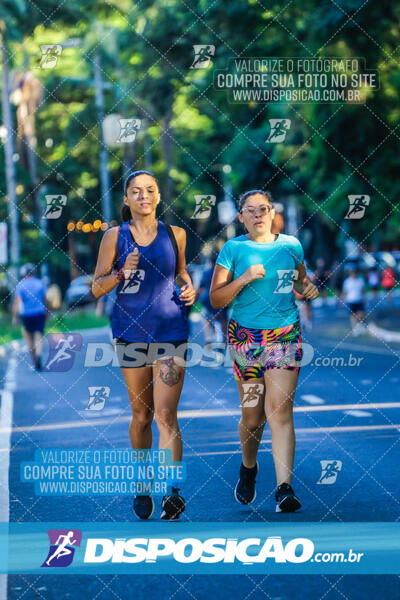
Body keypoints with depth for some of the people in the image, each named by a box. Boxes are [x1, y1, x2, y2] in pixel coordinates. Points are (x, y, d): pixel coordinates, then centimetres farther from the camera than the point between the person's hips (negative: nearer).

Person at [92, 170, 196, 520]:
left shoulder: (175, 235, 5)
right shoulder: (115, 236, 1)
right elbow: (97, 288, 0)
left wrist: (189, 286, 3)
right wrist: (123, 273, -17)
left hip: (171, 330, -1)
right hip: (131, 330, 1)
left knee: (165, 415, -12)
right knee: (141, 415, 10)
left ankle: (173, 492, -15)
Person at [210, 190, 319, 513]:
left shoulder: (291, 245, 7)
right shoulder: (233, 249, 1)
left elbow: (300, 280, 23)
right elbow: (216, 299, -1)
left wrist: (308, 287, 0)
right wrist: (243, 279, -16)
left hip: (285, 336, 1)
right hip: (245, 337, 0)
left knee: (280, 409, -12)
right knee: (252, 414, 5)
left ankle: (284, 488, -17)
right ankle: (248, 468, 35)